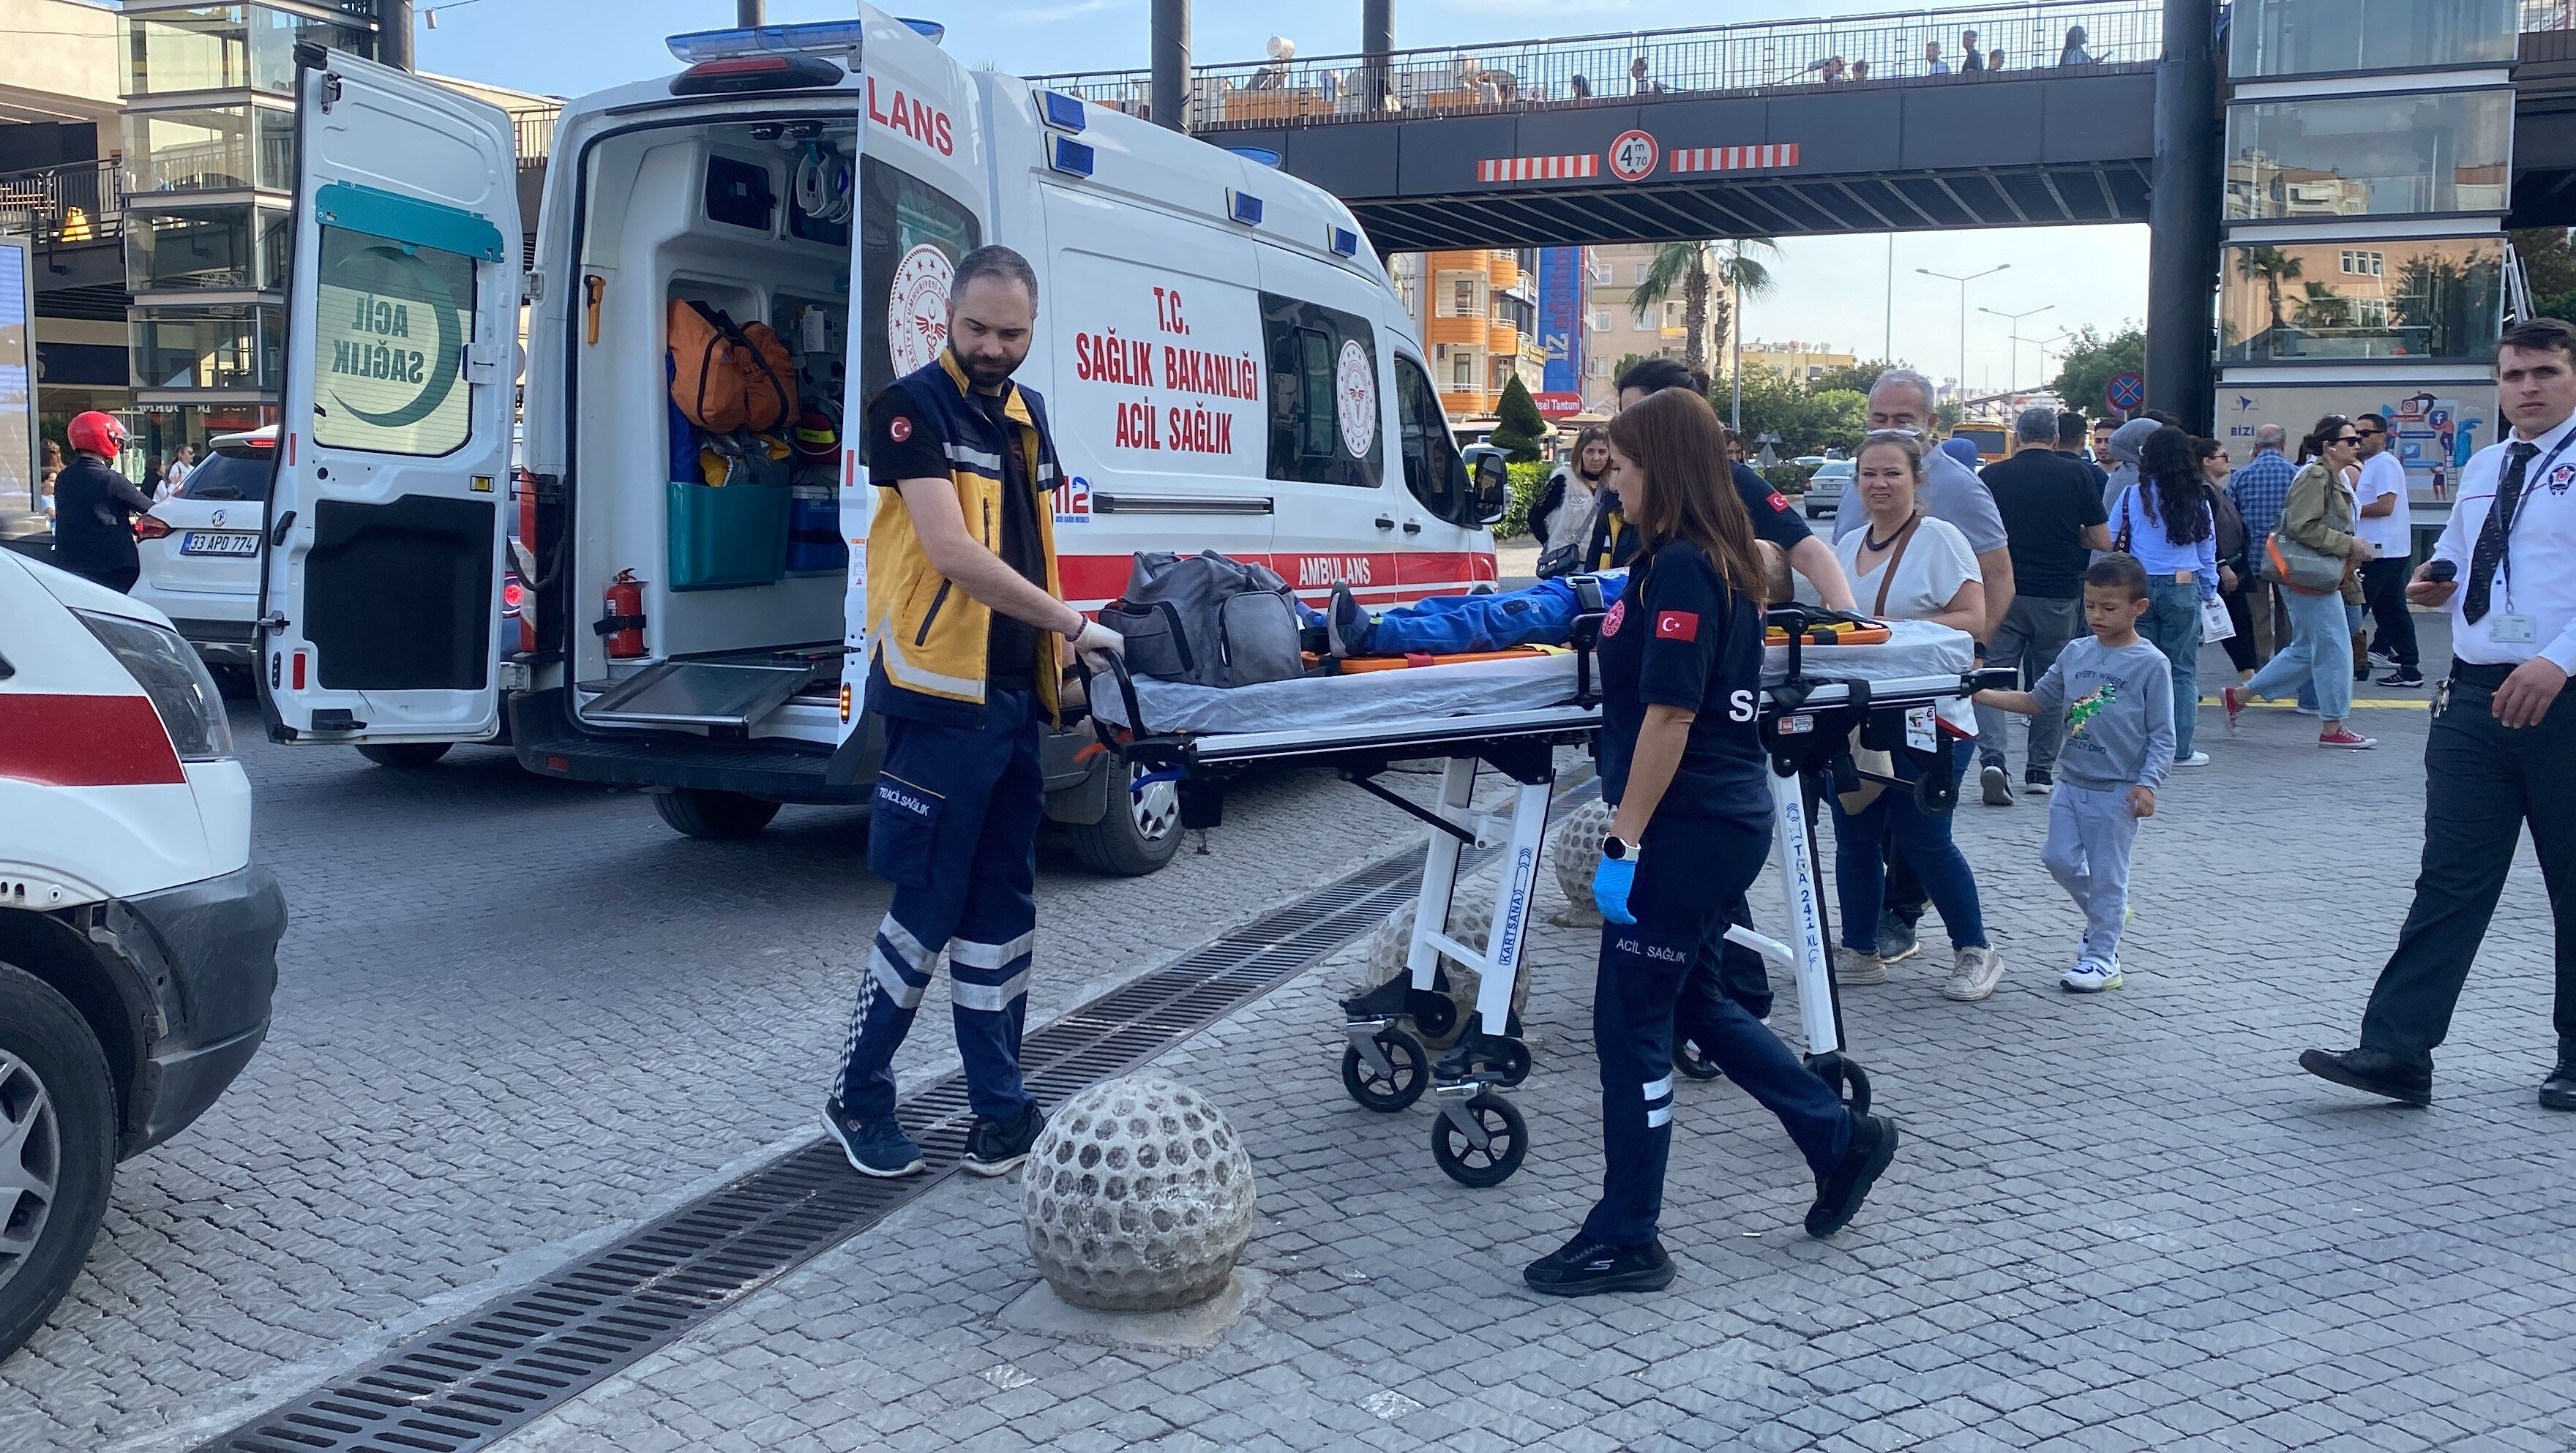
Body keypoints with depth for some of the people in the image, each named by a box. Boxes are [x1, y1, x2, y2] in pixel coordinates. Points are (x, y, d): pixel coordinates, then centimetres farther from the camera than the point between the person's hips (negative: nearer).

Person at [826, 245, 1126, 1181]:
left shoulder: (1026, 415, 14)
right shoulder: (914, 408, -10)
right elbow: (954, 555, -20)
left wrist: (1053, 662, 10)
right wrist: (1073, 624, -16)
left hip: (1014, 698, 8)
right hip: (940, 700, -7)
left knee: (1001, 910, 11)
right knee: (929, 908, -2)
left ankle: (999, 1104, 19)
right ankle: (857, 1100, 15)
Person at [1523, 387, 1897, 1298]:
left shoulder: (1679, 568, -19)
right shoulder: (1722, 559, 11)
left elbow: (1669, 716, -23)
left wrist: (1623, 844, -20)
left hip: (1690, 825, -10)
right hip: (1730, 812, 10)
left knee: (1631, 1024, 0)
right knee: (1687, 1000, 22)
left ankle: (1625, 1241, 12)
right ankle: (1840, 1138, 29)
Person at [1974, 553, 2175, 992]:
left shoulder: (2151, 664, -9)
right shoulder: (2076, 652, 5)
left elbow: (2162, 734, -8)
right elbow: (2036, 701, 13)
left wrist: (2147, 782, -19)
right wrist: (1980, 696, 3)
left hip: (2118, 790, -5)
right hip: (2072, 783, 5)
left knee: (2107, 873, 2)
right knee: (2060, 858, 7)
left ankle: (2102, 955, 14)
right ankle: (2106, 916, 32)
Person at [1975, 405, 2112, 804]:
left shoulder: (1993, 476, 0)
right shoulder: (2076, 474, -2)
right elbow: (2102, 541, 1)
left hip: (2004, 593, 0)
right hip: (2059, 596, 0)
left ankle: (1992, 758, -20)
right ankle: (2040, 770, 17)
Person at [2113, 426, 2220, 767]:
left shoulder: (2133, 494, -1)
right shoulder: (2197, 498, 1)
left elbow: (2110, 540, 3)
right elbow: (2208, 549, 8)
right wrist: (2210, 592, 19)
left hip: (2139, 586, 1)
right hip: (2184, 588, -1)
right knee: (2182, 669, 4)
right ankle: (2180, 749, 5)